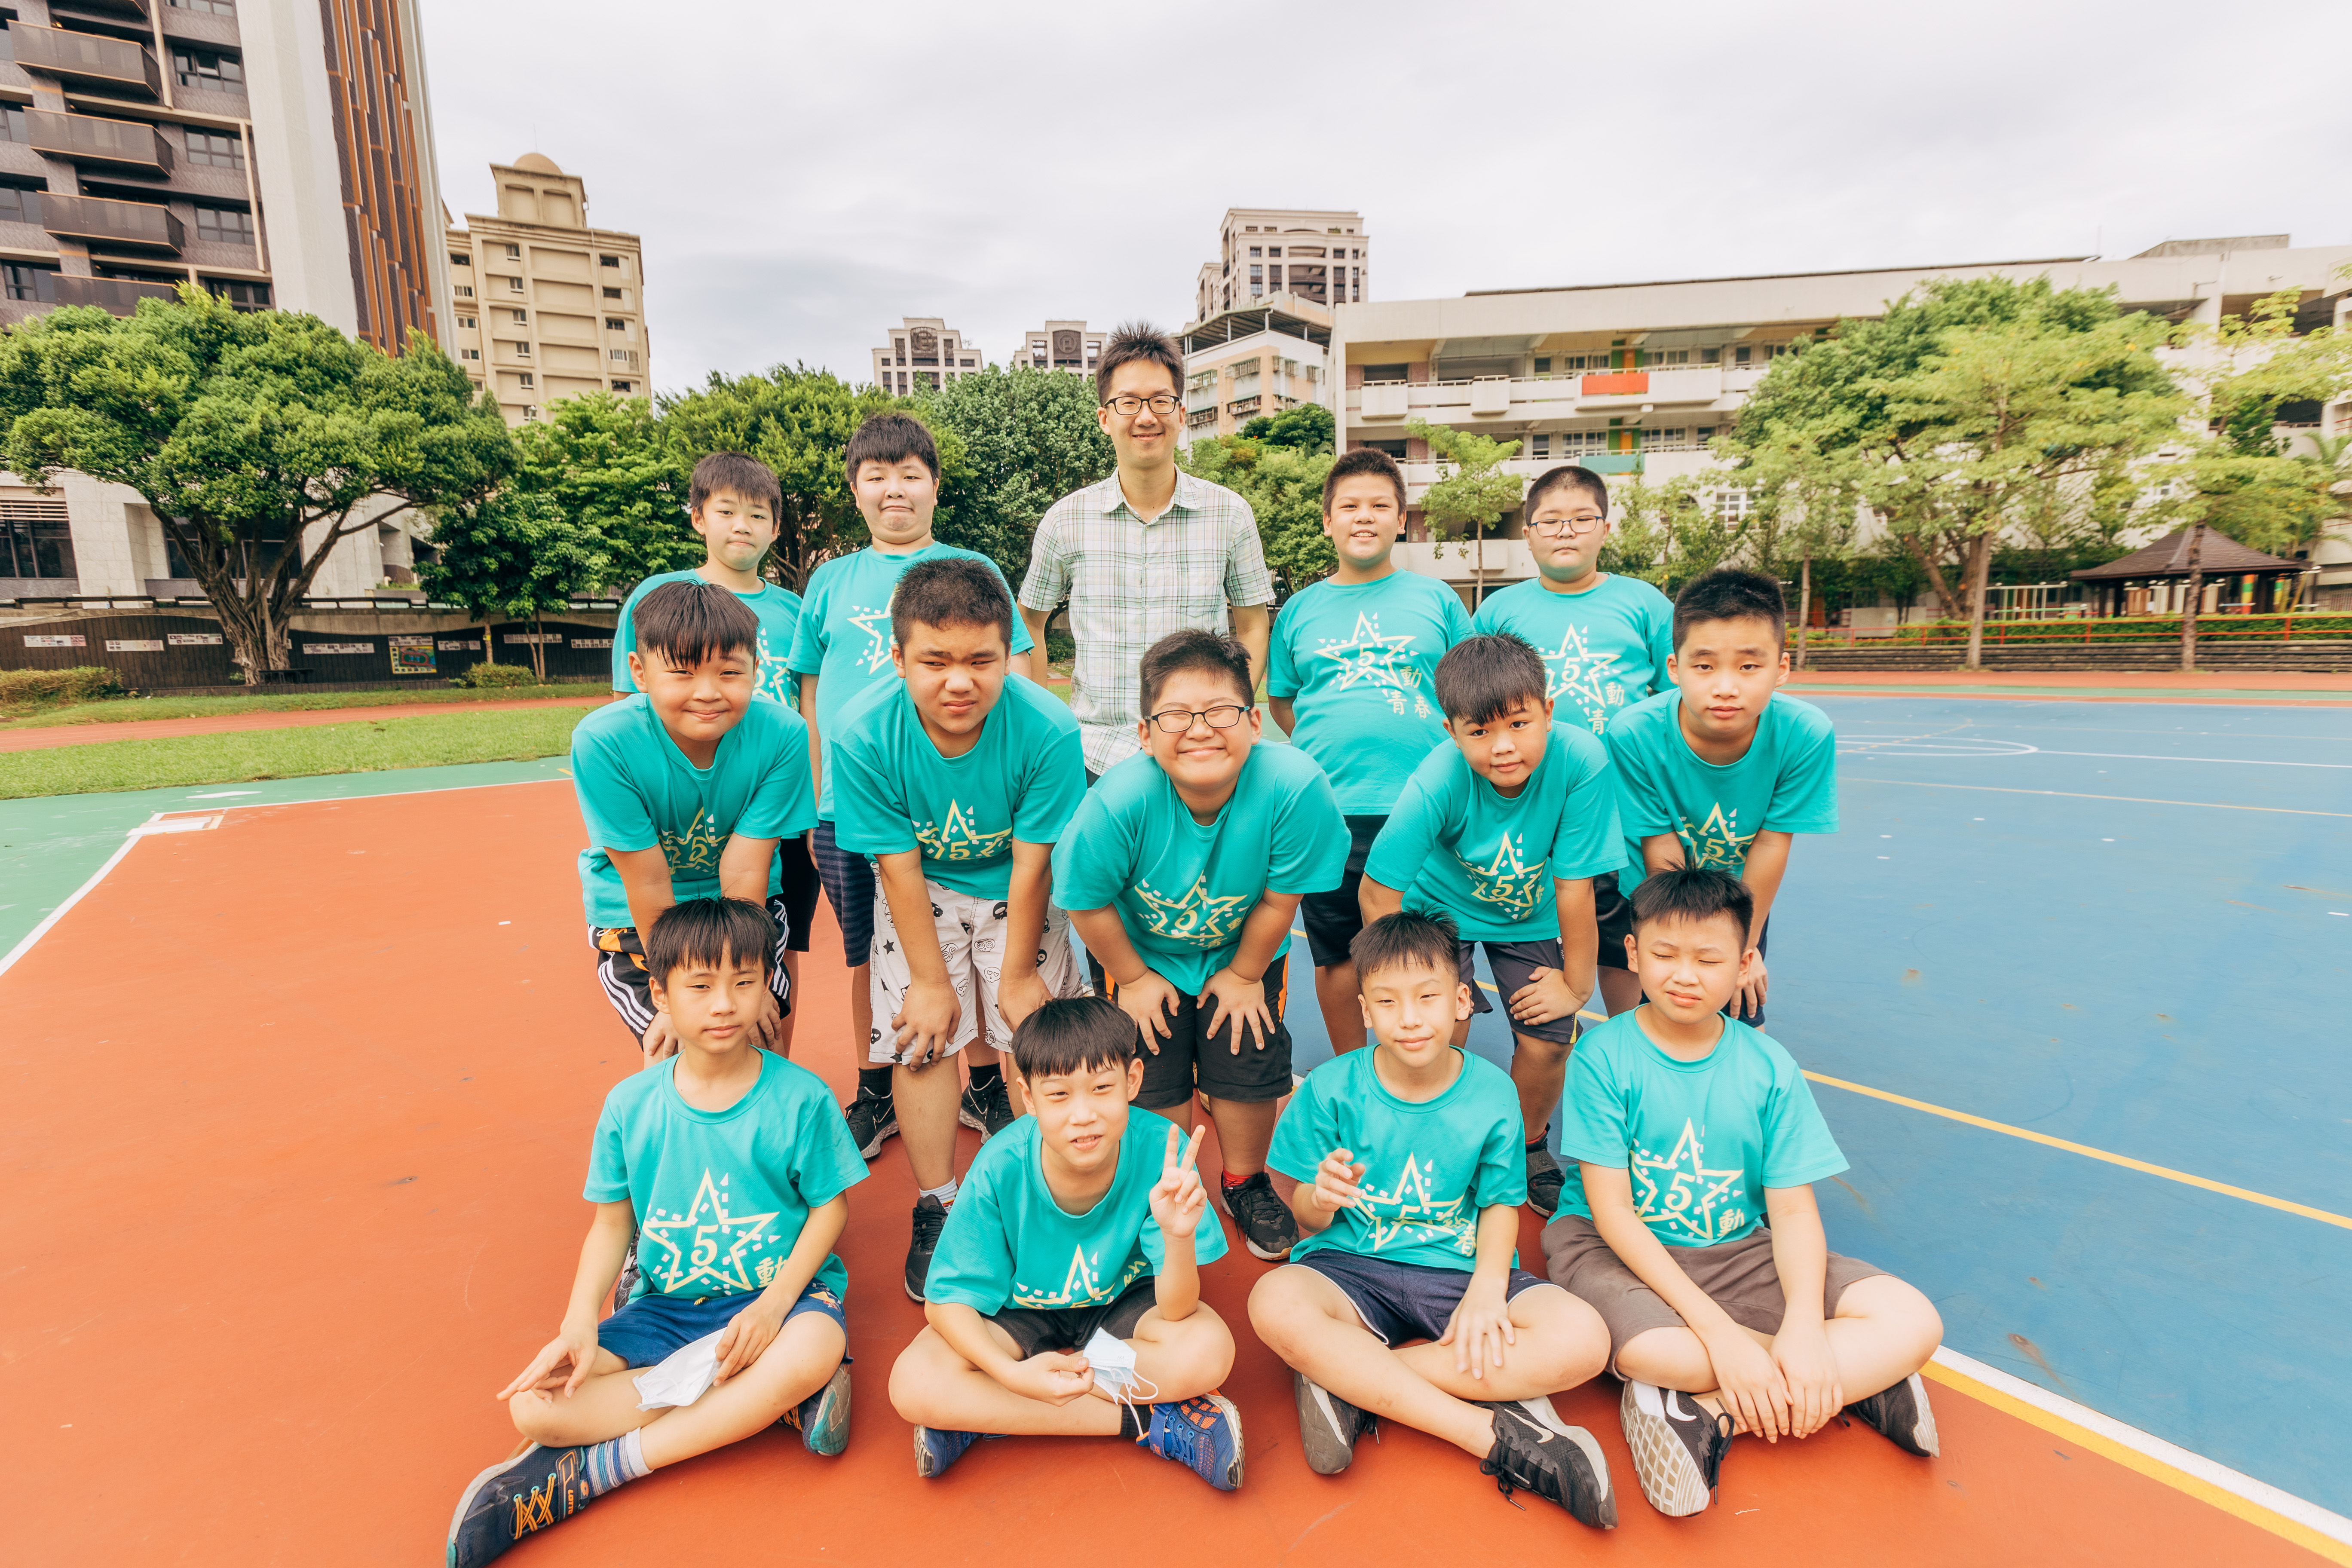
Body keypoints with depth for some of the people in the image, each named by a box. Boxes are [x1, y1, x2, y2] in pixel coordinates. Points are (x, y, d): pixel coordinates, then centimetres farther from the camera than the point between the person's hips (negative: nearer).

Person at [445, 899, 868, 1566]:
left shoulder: (800, 1098, -12)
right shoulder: (630, 1104, -4)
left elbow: (830, 1205, -5)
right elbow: (612, 1222, 4)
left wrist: (777, 1302, -18)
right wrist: (580, 1321, -11)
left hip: (780, 1293, -3)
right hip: (666, 1307, 3)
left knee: (817, 1346, -37)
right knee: (533, 1405, -20)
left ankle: (590, 1471, -18)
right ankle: (774, 1399, -17)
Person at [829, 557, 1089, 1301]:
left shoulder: (1047, 729, -30)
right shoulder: (862, 732, -26)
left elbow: (1031, 865, -19)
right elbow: (900, 866, -18)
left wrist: (1018, 972, -10)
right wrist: (929, 979, -11)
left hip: (1017, 893, 0)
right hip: (922, 892, 0)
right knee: (922, 1036, -5)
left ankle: (995, 1089, 29)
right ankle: (936, 1210, 14)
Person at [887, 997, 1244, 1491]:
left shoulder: (1158, 1148, -30)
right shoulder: (1001, 1169, -28)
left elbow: (1175, 1311, -27)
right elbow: (946, 1302, -18)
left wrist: (1179, 1235, -47)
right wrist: (1013, 1373, -34)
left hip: (1124, 1302, 0)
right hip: (1023, 1311, 1)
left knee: (1208, 1350, -30)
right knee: (914, 1385, -25)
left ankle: (982, 1415, -15)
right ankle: (1151, 1421, -17)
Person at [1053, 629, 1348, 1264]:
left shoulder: (1294, 786, -37)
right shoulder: (1118, 802, -36)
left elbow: (1278, 900, -20)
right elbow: (1089, 902, -18)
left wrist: (1244, 976, -7)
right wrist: (1132, 978, -5)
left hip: (1241, 953, 1)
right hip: (1139, 951, 0)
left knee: (1248, 1072, 8)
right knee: (1152, 1081, 6)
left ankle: (1244, 1183, 40)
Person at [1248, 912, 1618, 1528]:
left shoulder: (1492, 1092, -4)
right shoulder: (1332, 1089, -8)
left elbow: (1501, 1204, 4)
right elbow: (1306, 1221, -2)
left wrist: (1488, 1286, -16)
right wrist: (1322, 1198, -27)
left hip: (1458, 1270, 2)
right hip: (1351, 1268, -1)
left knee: (1582, 1339, -25)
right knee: (1275, 1303, -34)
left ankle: (1345, 1378, -19)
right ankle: (1495, 1436, -25)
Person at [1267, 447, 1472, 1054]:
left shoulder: (1435, 598, 8)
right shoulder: (1300, 609, 10)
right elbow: (1280, 701, 16)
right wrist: (1326, 751, 3)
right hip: (1328, 813, 1)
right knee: (1337, 956, 11)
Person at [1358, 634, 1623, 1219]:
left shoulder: (1581, 762, -33)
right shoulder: (1437, 783, -35)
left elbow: (1573, 886, -23)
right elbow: (1378, 891, -23)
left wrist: (1577, 982, -11)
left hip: (1529, 915, 2)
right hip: (1442, 905, -1)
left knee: (1547, 1039, -5)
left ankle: (1529, 1147, 27)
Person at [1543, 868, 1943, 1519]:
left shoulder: (1769, 1068, -3)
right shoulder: (1602, 1057, -14)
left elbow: (1793, 1208, -3)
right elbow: (1611, 1210, -16)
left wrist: (1805, 1324, -22)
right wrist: (1717, 1329, -23)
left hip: (1739, 1251, 4)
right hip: (1615, 1246, -4)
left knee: (1914, 1323, -15)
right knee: (1645, 1350, -37)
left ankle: (1703, 1410, -17)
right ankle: (1855, 1379, -10)